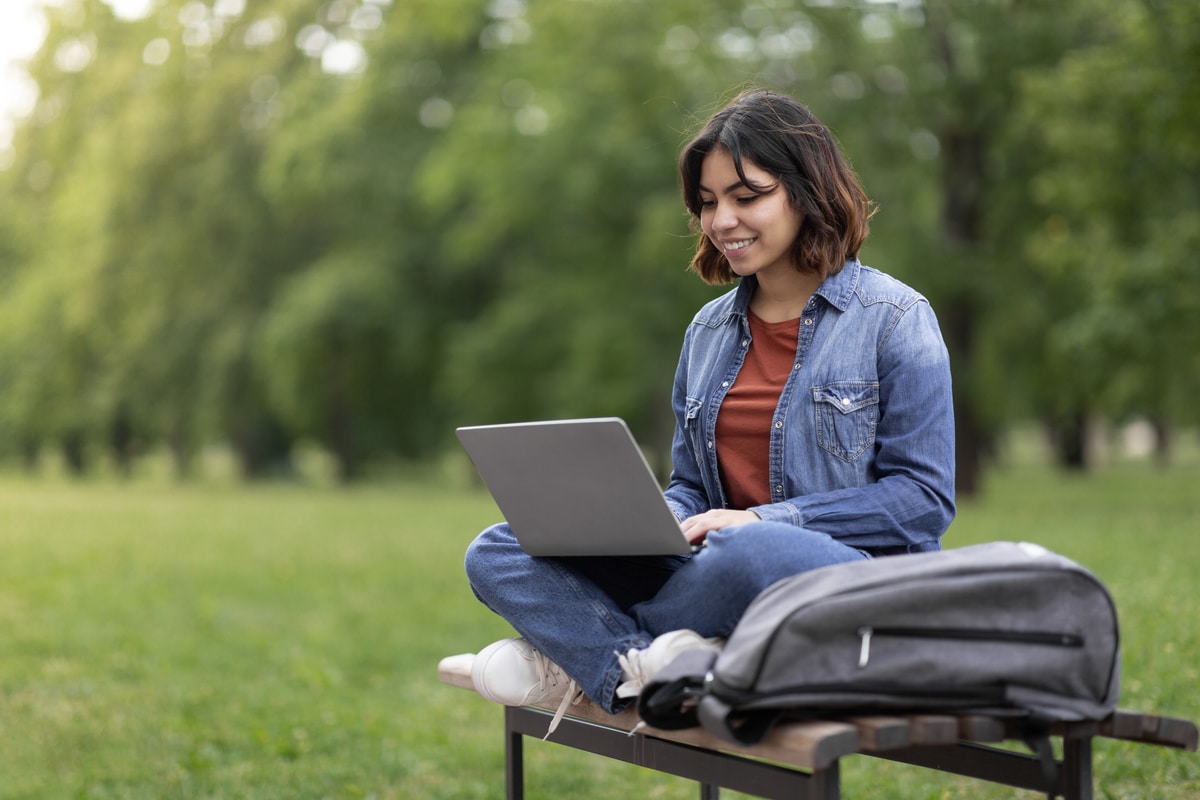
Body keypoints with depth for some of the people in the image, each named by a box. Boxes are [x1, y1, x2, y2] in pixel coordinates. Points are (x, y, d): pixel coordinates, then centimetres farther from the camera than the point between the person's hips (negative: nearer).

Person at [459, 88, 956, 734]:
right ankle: (641, 670, -28)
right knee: (497, 554, -9)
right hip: (718, 570, 6)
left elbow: (925, 497, -6)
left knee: (748, 554, -42)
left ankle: (580, 659, -17)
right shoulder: (709, 331, 18)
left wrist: (764, 520, -16)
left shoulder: (895, 319, 0)